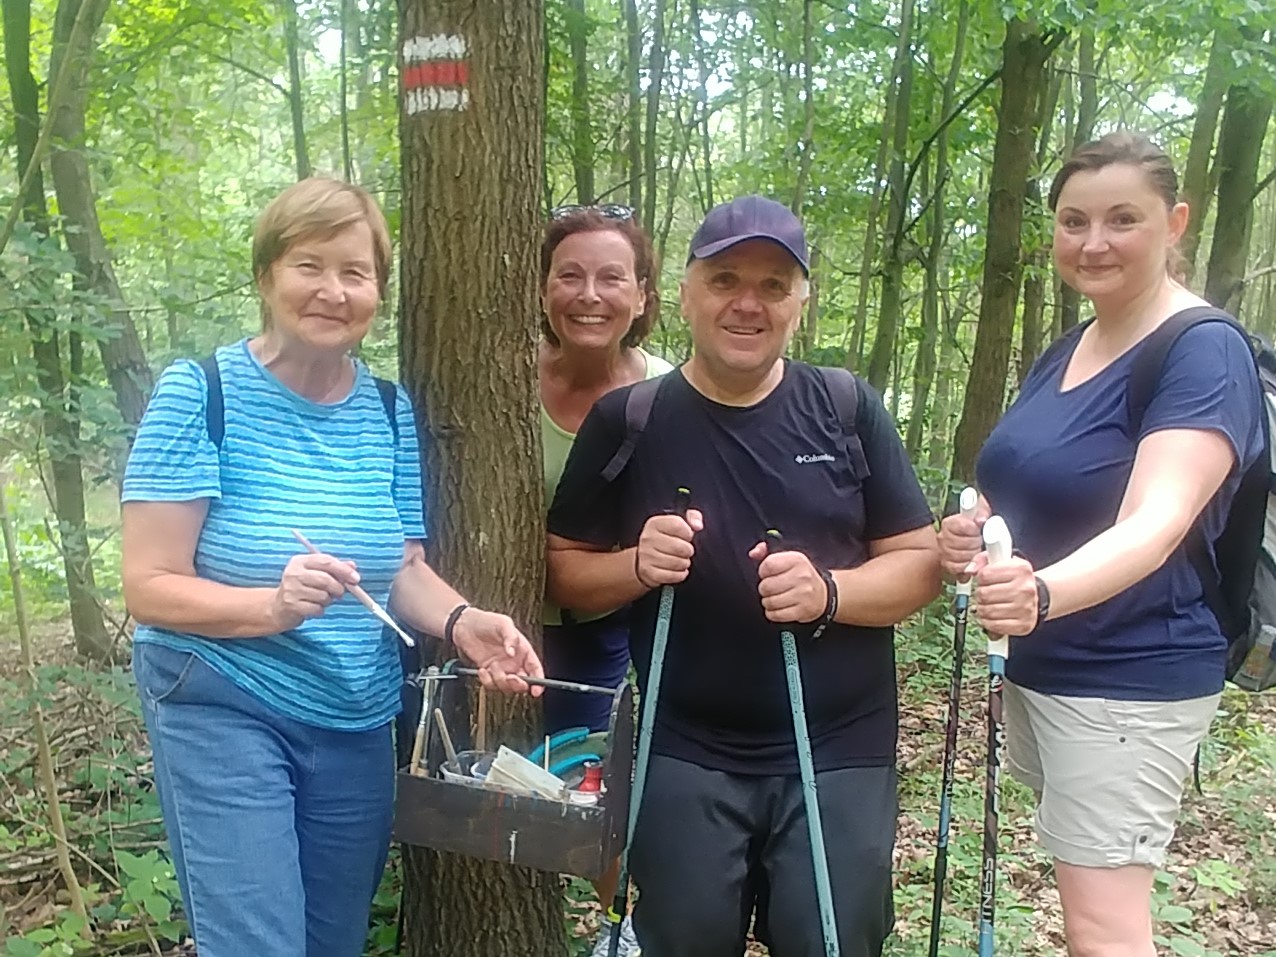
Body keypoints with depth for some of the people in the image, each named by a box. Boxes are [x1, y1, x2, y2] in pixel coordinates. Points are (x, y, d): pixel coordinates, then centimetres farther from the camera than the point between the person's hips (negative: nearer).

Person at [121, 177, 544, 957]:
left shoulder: (389, 413, 1)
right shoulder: (200, 394, -13)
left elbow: (402, 568, 4)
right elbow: (149, 586, -14)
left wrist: (459, 621, -16)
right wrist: (271, 605, -32)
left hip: (358, 726, 5)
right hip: (222, 713, -5)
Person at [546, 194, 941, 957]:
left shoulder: (847, 409, -2)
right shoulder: (628, 419, -2)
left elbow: (922, 564, 0)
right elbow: (564, 573, 3)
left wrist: (829, 591, -20)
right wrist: (638, 566, -18)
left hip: (839, 756, 0)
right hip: (686, 759, 0)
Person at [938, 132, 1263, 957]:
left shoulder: (1205, 354, -18)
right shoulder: (1062, 354, 7)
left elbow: (1154, 524, -32)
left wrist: (1042, 593, -51)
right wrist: (976, 530, -6)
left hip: (1131, 681, -8)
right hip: (1037, 665, 8)